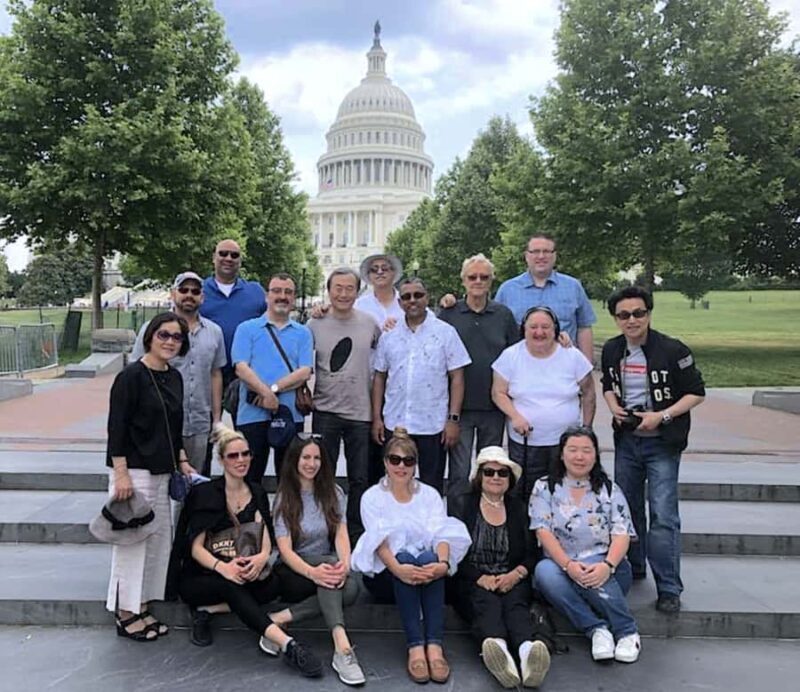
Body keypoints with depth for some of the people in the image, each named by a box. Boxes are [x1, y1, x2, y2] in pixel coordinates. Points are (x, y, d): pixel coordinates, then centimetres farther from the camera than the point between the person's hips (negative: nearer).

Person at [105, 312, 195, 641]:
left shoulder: (174, 377, 10)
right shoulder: (131, 376, -12)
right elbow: (116, 426, -15)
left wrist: (181, 460, 13)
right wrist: (120, 474, -18)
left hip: (161, 472, 8)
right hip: (134, 471, -8)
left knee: (158, 539, 12)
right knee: (132, 540, 1)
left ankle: (142, 608, 26)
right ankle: (125, 614, 15)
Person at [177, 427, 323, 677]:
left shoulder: (257, 493, 6)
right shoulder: (204, 493, -6)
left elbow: (265, 541, -4)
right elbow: (196, 547, -12)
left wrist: (261, 557, -29)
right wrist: (222, 567, -34)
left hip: (243, 573, 4)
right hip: (199, 578, -4)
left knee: (272, 585, -29)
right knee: (231, 584, -37)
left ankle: (208, 611, -19)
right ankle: (287, 644, -48)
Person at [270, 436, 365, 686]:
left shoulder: (333, 493, 5)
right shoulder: (284, 498, -5)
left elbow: (341, 535, -6)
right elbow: (285, 549, -15)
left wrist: (345, 564, -29)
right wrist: (312, 572, -35)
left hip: (324, 566, 3)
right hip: (293, 571, -3)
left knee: (350, 587, -31)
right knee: (330, 562, -35)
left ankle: (283, 618, -30)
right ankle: (342, 647, -49)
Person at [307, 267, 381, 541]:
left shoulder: (369, 323, 2)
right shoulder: (315, 324, 0)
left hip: (361, 413, 1)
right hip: (325, 412, -1)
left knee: (360, 479, 9)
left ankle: (355, 533, 23)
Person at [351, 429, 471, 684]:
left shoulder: (430, 495, 9)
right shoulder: (372, 497, 3)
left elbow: (441, 533, -9)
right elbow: (379, 541, -14)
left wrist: (443, 563, -32)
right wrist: (398, 568, -36)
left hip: (426, 571, 2)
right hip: (386, 574, -1)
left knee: (430, 558, -32)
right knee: (404, 556, -34)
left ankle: (435, 645, -40)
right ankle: (415, 645, -42)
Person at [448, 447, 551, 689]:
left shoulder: (518, 508, 18)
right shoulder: (460, 503, 9)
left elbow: (532, 553, 11)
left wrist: (516, 574, -9)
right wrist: (480, 578, -14)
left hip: (511, 581, 2)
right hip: (471, 582, -2)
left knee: (516, 603, -31)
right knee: (486, 602, -34)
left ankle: (528, 650, -60)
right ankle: (497, 648, -64)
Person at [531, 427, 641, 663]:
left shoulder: (610, 490, 8)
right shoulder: (544, 488, 6)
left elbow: (622, 535, -4)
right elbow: (544, 532, -6)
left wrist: (607, 566, -24)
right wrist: (568, 565, -23)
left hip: (605, 569, 0)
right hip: (560, 565, 0)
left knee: (592, 568, -34)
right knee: (544, 571, -33)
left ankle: (627, 632, -20)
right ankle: (596, 628, -27)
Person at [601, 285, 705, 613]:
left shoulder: (672, 350, -14)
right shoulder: (612, 350, 2)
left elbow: (696, 392, -9)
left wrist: (661, 416, -19)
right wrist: (614, 407, -2)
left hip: (662, 442, -5)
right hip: (626, 439, 5)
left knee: (663, 515, -8)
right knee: (627, 508, 16)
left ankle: (669, 589, 2)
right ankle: (632, 569, 34)